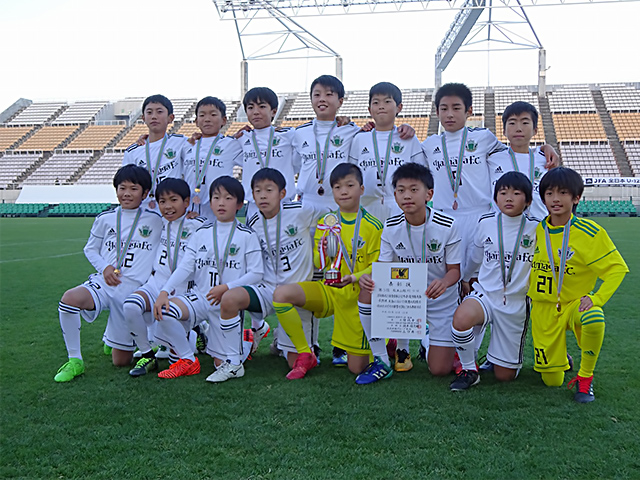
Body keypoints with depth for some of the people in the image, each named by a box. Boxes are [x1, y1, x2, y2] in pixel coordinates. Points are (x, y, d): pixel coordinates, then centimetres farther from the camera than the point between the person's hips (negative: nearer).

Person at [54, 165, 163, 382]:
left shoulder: (156, 220, 3)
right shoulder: (105, 219, 7)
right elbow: (90, 249, 16)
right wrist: (104, 267, -2)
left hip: (134, 290, -1)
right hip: (104, 283, 1)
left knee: (121, 361, 1)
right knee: (70, 298, -35)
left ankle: (112, 336, 39)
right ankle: (74, 360, -15)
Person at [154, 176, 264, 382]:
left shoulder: (247, 236, 0)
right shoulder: (201, 234, 10)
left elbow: (256, 273, -6)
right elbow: (185, 267, 3)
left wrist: (226, 288, -19)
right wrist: (164, 291, -13)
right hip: (200, 296, 3)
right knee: (163, 310, -23)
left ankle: (233, 362, 16)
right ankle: (186, 359, -5)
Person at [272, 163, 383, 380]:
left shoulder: (373, 226, -8)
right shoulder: (325, 224, 3)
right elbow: (318, 264, 6)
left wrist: (354, 277, -26)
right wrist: (322, 253, -17)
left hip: (357, 295, -3)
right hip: (328, 289, 3)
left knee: (357, 368, -1)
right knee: (281, 294, -24)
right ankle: (305, 355, -8)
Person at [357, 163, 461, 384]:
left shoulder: (447, 226, -17)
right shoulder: (391, 227, -8)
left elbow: (455, 269, -12)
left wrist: (444, 282, -36)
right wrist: (370, 278, -31)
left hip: (440, 299, -2)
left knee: (440, 370, -8)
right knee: (367, 291, -28)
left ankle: (431, 338, 31)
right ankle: (382, 361, -12)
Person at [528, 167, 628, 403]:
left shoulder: (589, 231, -11)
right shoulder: (537, 230, 0)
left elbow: (617, 267, -8)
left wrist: (596, 297, -20)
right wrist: (531, 292, 7)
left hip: (575, 303, -2)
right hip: (544, 308, 3)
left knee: (594, 319, -40)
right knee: (552, 381, 2)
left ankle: (585, 377, -15)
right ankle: (560, 357, 41)